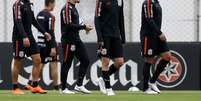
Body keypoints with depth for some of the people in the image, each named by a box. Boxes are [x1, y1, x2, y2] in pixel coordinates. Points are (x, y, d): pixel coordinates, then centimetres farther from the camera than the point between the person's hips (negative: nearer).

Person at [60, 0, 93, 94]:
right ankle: (63, 89, 5)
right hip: (68, 41, -9)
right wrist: (83, 27, -16)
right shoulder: (66, 8, -13)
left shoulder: (73, 8, 17)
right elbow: (69, 25, -20)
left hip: (76, 39, 9)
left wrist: (84, 27, 7)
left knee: (85, 60, 5)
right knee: (66, 64, -2)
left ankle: (79, 85, 10)